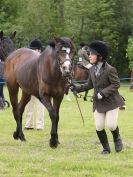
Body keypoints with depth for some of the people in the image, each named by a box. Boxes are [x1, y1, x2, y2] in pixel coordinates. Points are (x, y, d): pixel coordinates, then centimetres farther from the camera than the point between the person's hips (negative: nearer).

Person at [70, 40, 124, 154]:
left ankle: (117, 138, 22)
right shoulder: (92, 70, 5)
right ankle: (106, 148, 15)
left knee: (111, 125, -12)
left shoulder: (110, 70, -16)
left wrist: (103, 93, -24)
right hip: (98, 102, 6)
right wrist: (77, 88, 6)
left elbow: (116, 84, -16)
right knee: (99, 127, -2)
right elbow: (90, 84, 16)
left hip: (111, 101, -6)